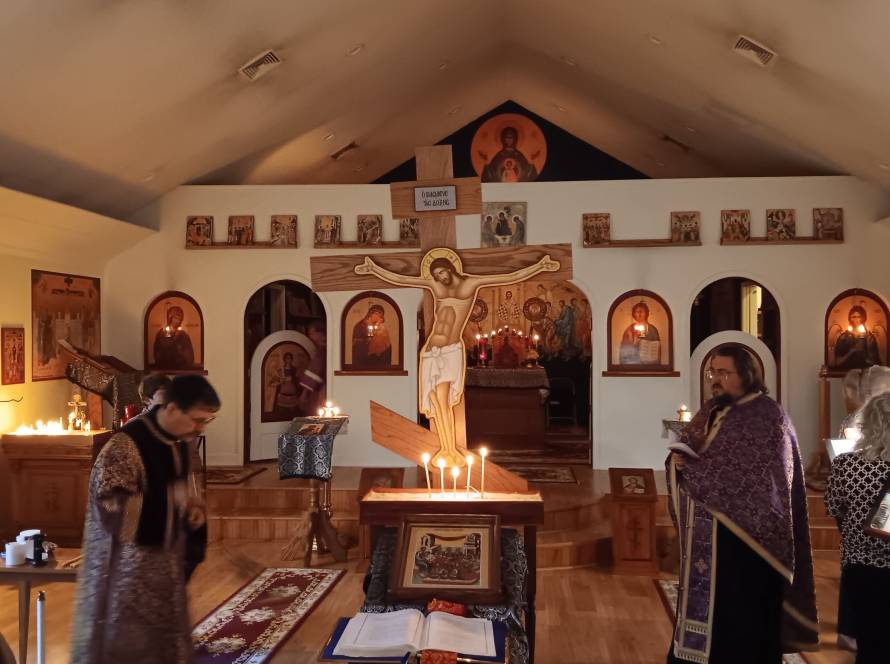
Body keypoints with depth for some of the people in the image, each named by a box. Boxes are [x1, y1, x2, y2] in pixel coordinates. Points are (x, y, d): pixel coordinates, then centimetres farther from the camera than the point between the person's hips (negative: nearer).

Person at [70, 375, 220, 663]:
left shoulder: (180, 441, 1)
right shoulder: (126, 445, -24)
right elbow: (108, 506, -27)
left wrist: (192, 507, -2)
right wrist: (169, 497, -28)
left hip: (166, 558, 7)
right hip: (128, 566, -7)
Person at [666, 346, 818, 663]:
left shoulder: (767, 415, -10)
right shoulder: (709, 412, 12)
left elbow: (760, 480, -19)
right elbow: (687, 454, 15)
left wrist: (694, 468, -20)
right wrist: (677, 461, -10)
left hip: (743, 535, -6)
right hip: (704, 536, 6)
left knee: (739, 614, 3)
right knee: (702, 606, 11)